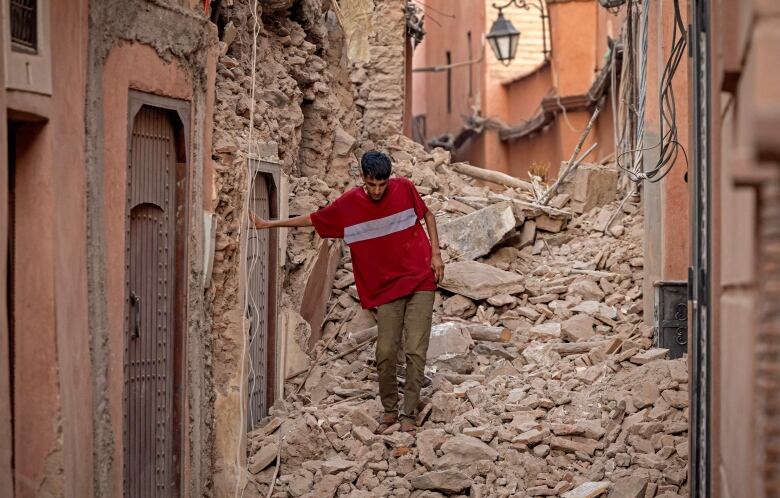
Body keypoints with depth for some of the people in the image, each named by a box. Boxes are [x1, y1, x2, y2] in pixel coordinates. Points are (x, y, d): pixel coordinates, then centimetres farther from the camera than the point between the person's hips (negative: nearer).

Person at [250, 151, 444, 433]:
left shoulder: (404, 189, -6)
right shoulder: (347, 205, -5)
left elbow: (427, 215, 10)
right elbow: (312, 219, 7)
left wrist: (435, 253, 1)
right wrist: (269, 224, 8)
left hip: (420, 282, -1)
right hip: (387, 288, 1)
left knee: (415, 350, -6)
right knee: (386, 352, -5)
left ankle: (409, 413, 0)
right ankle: (389, 410, 14)